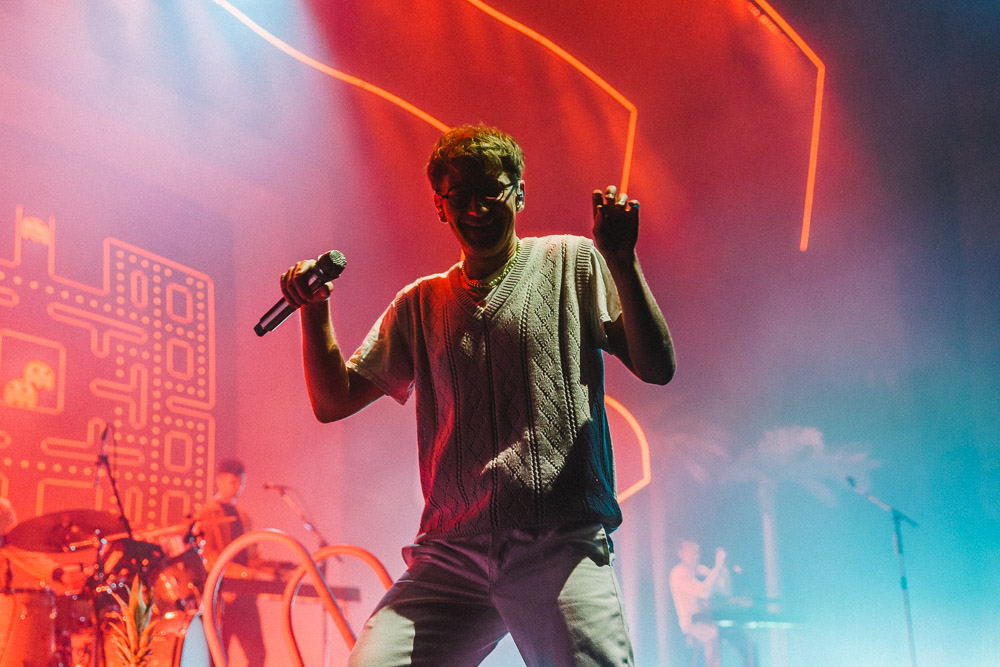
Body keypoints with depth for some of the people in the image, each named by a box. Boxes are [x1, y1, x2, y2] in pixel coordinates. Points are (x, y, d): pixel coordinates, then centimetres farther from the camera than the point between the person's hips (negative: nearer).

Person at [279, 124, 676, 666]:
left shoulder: (572, 263, 10)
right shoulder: (420, 304, 20)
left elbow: (656, 368, 1)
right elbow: (333, 402, 19)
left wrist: (621, 260, -11)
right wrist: (315, 311, 4)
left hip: (560, 544, -2)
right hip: (449, 554, 3)